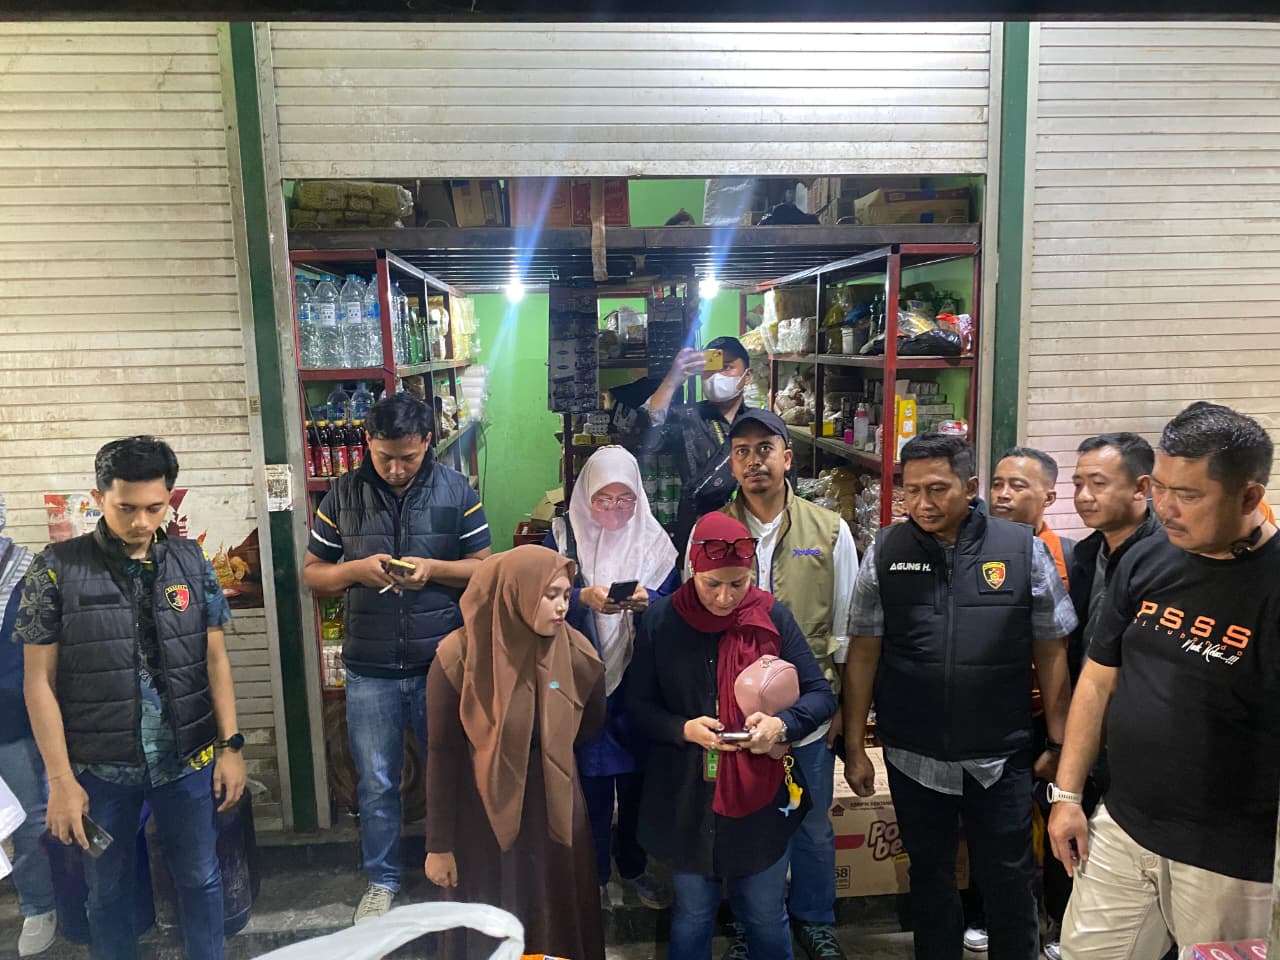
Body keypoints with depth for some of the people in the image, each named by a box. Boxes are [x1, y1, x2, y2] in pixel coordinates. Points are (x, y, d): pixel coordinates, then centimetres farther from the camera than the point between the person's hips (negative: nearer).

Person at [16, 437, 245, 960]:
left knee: (200, 877, 14)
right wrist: (60, 778, -8)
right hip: (100, 768, -1)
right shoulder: (56, 568, -9)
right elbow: (40, 681, -6)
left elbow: (215, 659, 2)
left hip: (187, 760, 2)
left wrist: (231, 746, -1)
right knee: (107, 889, 17)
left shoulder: (191, 561, -2)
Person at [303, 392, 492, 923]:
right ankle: (381, 880, 34)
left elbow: (485, 567, 0)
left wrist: (433, 569, -18)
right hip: (370, 670, 1)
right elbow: (312, 572, 4)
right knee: (376, 783, 13)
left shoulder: (457, 491, -4)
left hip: (442, 664, -1)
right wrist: (356, 569, -16)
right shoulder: (343, 495, -1)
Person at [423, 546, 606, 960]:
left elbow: (590, 725, 8)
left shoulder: (576, 653, -12)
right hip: (484, 822, -2)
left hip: (555, 817, 2)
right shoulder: (459, 657, -18)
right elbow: (443, 756, -11)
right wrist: (439, 845, -6)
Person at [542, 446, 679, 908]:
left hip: (638, 683, 2)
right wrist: (583, 598, -24)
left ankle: (632, 865, 35)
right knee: (589, 779, 4)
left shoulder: (654, 541, 2)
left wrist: (646, 602, -21)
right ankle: (591, 872, 26)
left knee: (637, 777, 12)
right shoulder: (563, 536, -1)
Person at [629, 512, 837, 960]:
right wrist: (684, 729, -21)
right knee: (692, 917, 19)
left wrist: (783, 724, -24)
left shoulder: (773, 617, -7)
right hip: (685, 800, 0)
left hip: (760, 797, 0)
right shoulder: (661, 620, -7)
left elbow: (821, 694, -4)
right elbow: (638, 705, -3)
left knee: (766, 918, 17)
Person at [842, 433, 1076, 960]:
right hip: (914, 757, 1)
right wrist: (854, 747, 0)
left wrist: (1058, 742, 2)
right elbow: (863, 654, -1)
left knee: (1009, 878, 14)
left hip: (1000, 758, -1)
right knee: (930, 875, 18)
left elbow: (1051, 652, 1)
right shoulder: (885, 553, -4)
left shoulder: (1024, 550, -6)